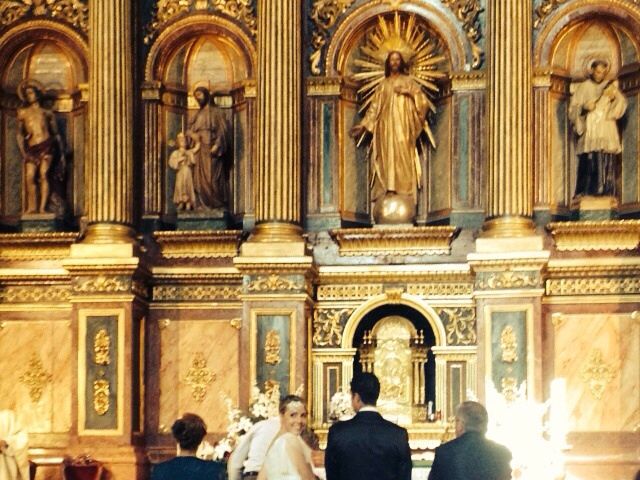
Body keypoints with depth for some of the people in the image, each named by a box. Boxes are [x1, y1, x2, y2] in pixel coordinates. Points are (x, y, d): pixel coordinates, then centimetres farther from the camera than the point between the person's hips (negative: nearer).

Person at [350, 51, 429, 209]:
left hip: (403, 126, -2)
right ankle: (389, 191, -9)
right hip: (386, 127, 2)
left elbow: (422, 100, 4)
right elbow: (374, 107, 15)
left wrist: (409, 92, -11)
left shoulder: (408, 81, 11)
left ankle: (404, 191, -13)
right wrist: (363, 125, 8)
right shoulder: (383, 84, 17)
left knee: (403, 157, -10)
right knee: (387, 158, -6)